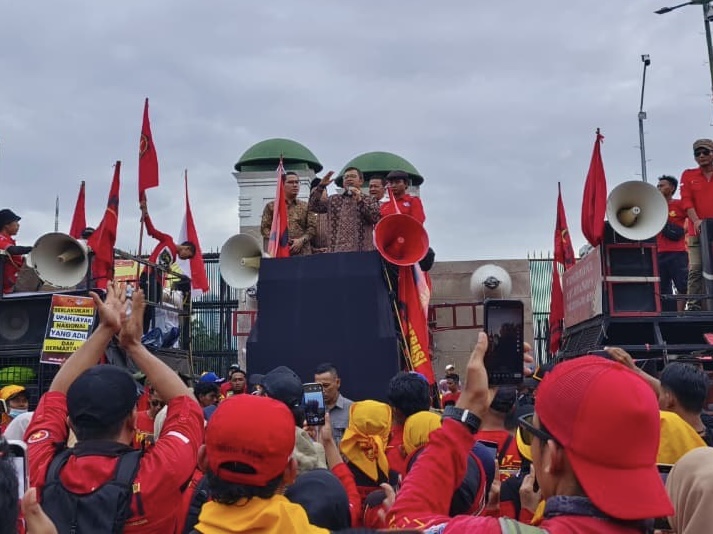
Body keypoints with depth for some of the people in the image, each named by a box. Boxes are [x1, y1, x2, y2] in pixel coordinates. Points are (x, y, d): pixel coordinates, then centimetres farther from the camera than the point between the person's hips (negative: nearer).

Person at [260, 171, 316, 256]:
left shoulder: (305, 206, 15)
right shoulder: (271, 206, 12)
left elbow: (312, 227, 10)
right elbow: (264, 228, 8)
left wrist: (302, 240, -8)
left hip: (302, 253, 1)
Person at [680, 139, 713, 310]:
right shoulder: (688, 175, 12)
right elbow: (686, 200, 1)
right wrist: (696, 220, -16)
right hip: (698, 232, 0)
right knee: (696, 269, -7)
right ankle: (693, 305, -7)